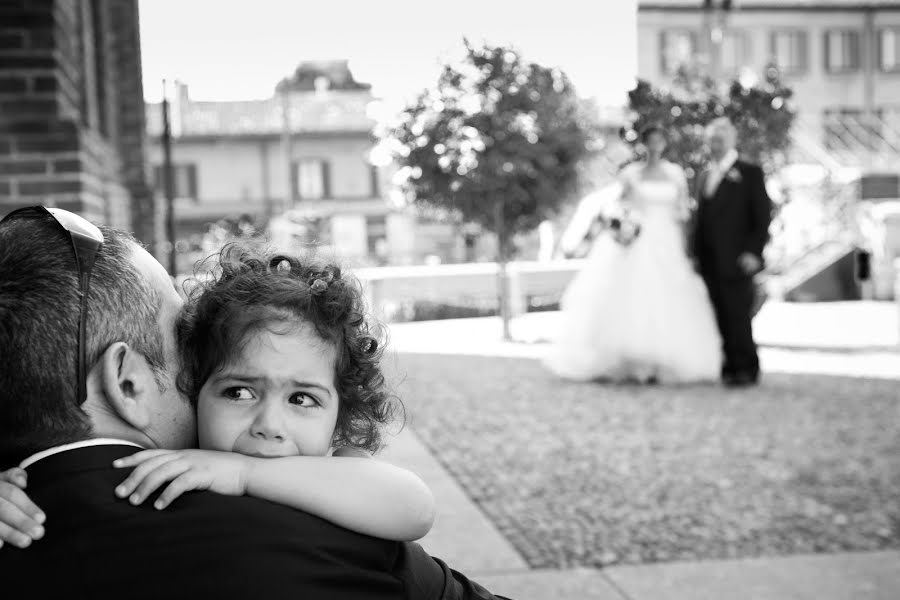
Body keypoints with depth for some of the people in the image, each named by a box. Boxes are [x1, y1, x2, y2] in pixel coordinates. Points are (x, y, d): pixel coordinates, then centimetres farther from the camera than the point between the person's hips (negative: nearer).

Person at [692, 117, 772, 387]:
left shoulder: (750, 173, 2)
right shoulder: (704, 176, 20)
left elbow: (763, 216, -4)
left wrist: (753, 252, -14)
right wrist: (695, 252, 11)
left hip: (736, 260, -5)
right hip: (709, 261, 5)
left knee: (738, 316, -7)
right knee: (721, 318, 4)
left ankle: (747, 369, 2)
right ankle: (730, 366, 11)